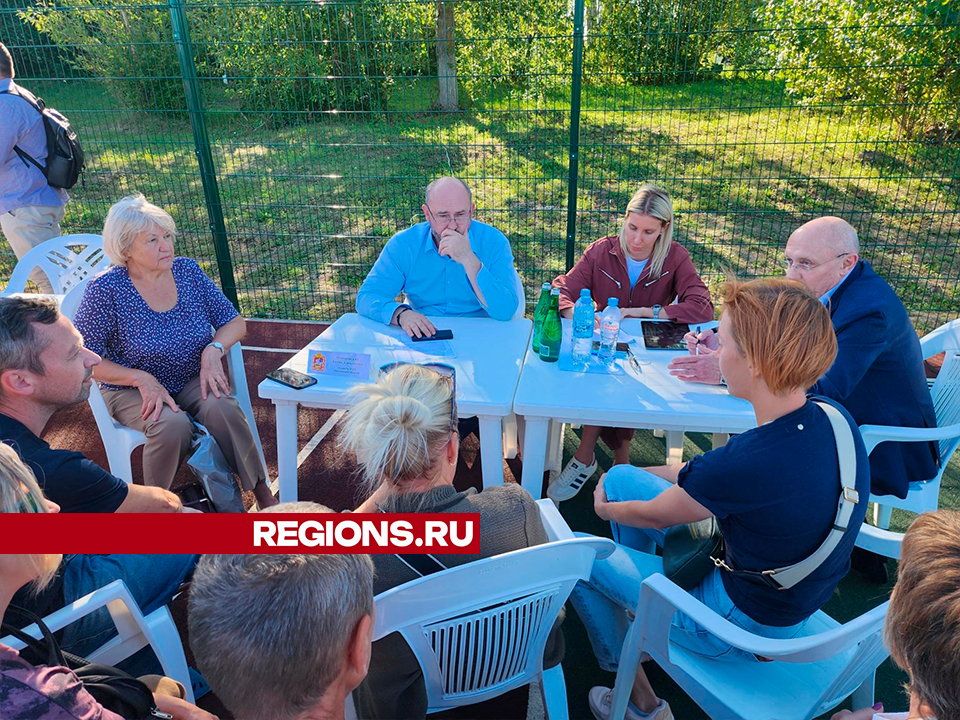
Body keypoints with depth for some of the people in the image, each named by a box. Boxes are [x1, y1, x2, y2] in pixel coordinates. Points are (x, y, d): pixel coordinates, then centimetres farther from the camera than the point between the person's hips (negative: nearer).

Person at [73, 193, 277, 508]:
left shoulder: (187, 270, -2)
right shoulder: (106, 290, -13)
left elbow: (234, 322, 4)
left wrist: (214, 349, -17)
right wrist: (141, 378, -23)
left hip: (193, 380, 3)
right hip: (133, 390, -3)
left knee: (221, 408, -30)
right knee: (173, 425, -33)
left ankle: (263, 493, -17)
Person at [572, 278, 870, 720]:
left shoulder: (744, 463, -37)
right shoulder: (834, 418, -12)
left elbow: (654, 516, -16)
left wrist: (607, 509, 7)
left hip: (745, 626, -7)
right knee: (621, 476, 11)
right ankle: (636, 610, 33)